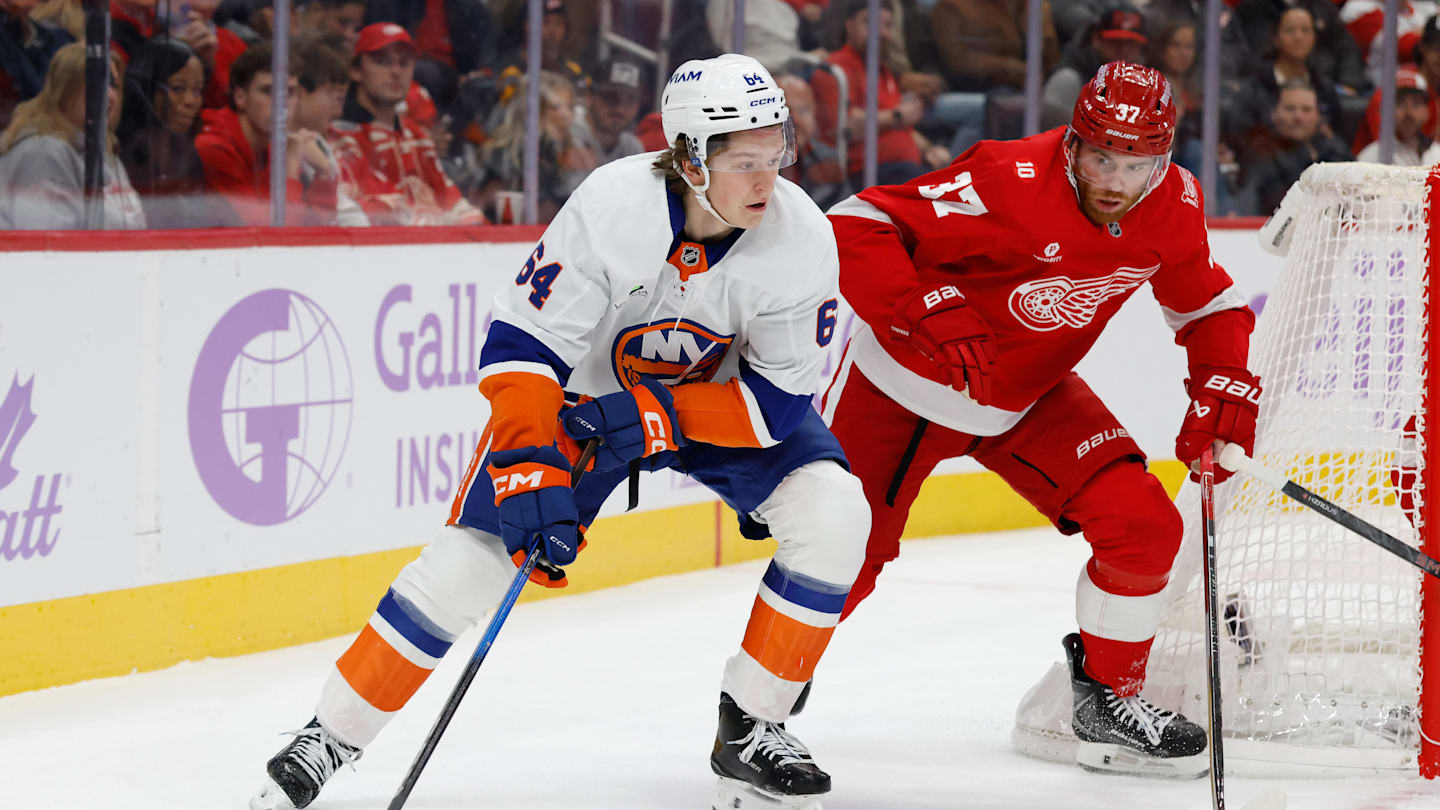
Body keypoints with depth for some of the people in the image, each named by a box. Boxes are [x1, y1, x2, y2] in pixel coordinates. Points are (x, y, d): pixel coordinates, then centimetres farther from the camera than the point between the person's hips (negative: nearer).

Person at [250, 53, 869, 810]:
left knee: (833, 518, -18)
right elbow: (520, 346, -28)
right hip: (588, 385, -2)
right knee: (473, 552, -13)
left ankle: (751, 730, -3)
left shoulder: (802, 238, -27)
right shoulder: (609, 207, -33)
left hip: (725, 393, 2)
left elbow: (783, 395, -20)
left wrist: (658, 418, -31)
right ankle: (331, 735, 2)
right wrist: (530, 471, -38)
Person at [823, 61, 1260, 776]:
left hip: (1031, 396, 5)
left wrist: (1224, 384, -12)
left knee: (1145, 526, -11)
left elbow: (1209, 306, 6)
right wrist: (931, 314, -45)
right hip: (904, 383, -5)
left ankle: (1109, 699, 10)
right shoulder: (1011, 181, -33)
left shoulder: (1173, 207, -13)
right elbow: (855, 228, -34)